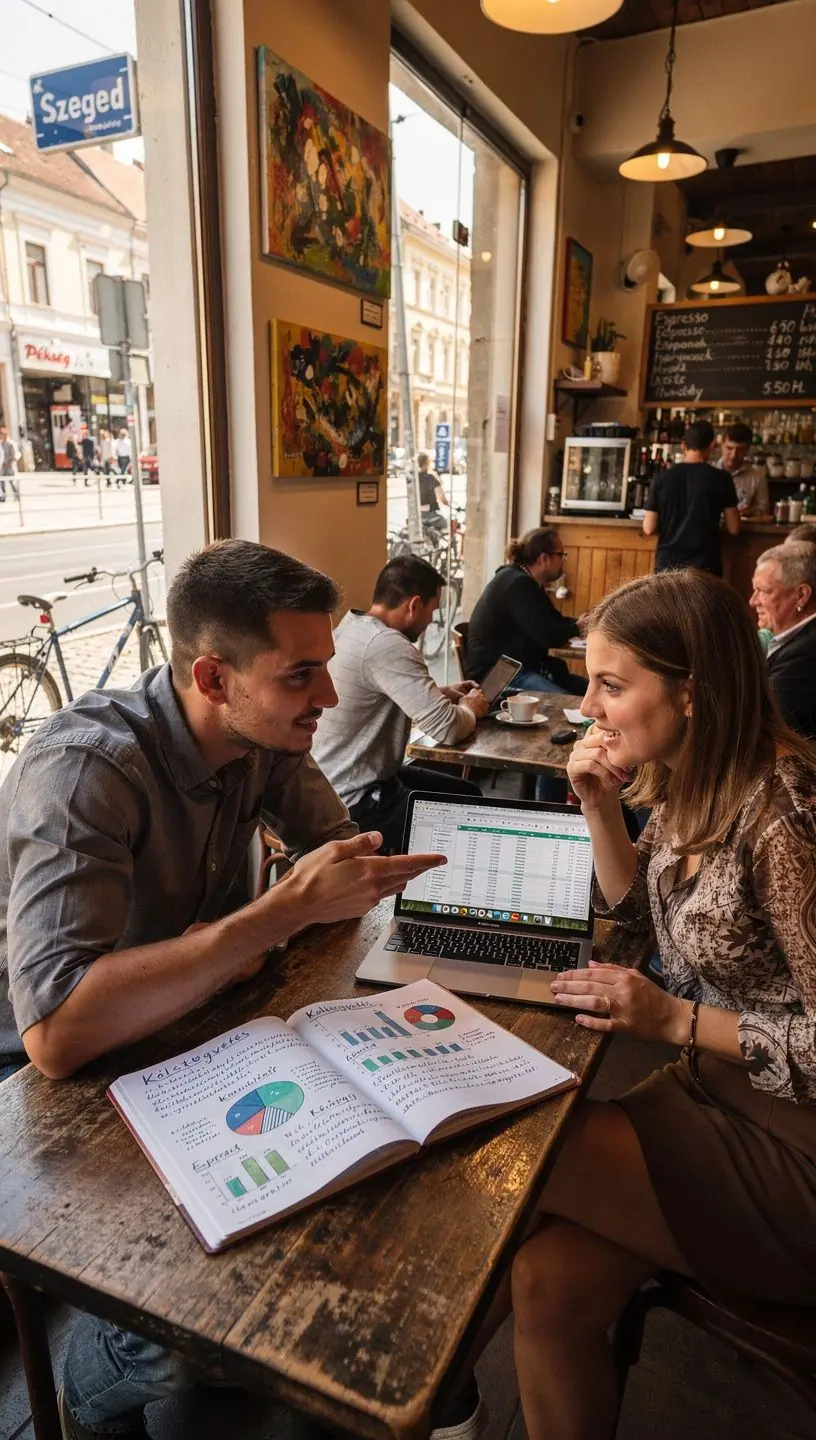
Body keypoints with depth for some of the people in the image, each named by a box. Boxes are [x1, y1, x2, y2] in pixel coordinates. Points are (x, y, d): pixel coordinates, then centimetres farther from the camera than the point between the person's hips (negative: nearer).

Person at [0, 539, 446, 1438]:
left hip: (178, 1022, 7)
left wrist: (275, 921, -22)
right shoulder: (86, 768, -32)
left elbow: (340, 854, -1)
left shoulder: (266, 732, -11)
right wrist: (285, 910, -39)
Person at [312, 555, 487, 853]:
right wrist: (470, 708, -5)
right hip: (354, 803, -10)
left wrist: (442, 693, 9)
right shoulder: (386, 644, -27)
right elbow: (448, 728, -27)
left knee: (468, 794, 18)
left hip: (344, 781, 10)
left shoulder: (353, 627, 4)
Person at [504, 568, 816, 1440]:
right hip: (714, 1091, 7)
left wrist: (676, 1019, -21)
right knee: (550, 1284, -9)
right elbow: (636, 908, 13)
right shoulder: (688, 779, 0)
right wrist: (598, 807, -2)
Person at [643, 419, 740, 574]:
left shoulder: (662, 477, 0)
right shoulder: (720, 478, -4)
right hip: (705, 566, -2)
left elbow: (649, 528, 0)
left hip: (667, 564, 2)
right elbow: (733, 529, 0)